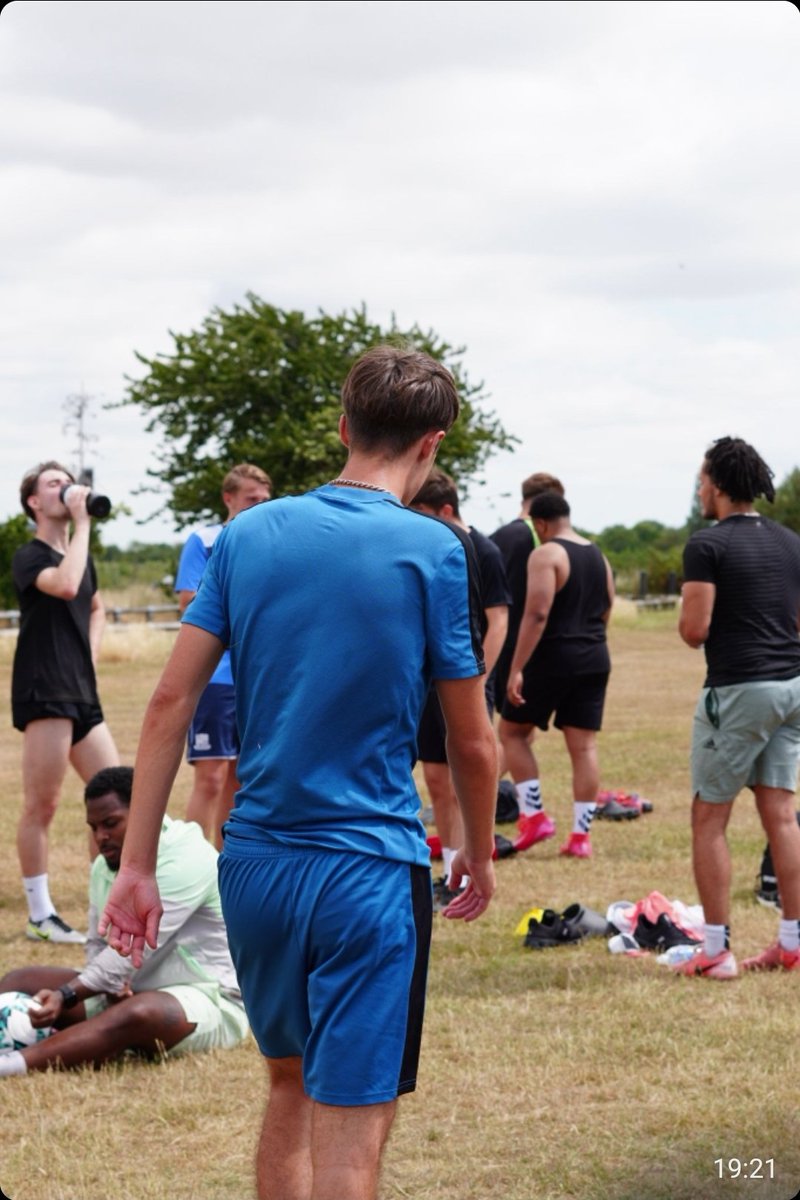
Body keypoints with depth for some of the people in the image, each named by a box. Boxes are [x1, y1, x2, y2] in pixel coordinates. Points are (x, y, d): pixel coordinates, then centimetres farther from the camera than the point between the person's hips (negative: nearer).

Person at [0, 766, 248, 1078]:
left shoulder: (184, 861, -19)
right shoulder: (105, 866, 7)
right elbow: (98, 945, 11)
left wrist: (66, 996, -33)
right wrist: (114, 986, -13)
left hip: (208, 1002, -9)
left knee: (138, 1013, -41)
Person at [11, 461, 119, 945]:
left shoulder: (82, 556, 17)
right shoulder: (29, 557, -5)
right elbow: (65, 586, -27)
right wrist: (82, 524, -17)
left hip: (82, 694, 8)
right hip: (44, 693, -8)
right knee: (42, 806, -5)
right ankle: (40, 916, 0)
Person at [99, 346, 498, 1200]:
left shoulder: (248, 535, 4)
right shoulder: (432, 550, -7)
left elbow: (171, 700, 2)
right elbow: (471, 744, -3)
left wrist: (136, 864, 5)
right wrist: (479, 855, 14)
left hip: (253, 865, 5)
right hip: (368, 872, -5)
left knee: (290, 1085, 23)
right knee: (351, 1130, -2)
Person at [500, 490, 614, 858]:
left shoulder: (546, 555, -11)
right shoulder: (598, 557, 14)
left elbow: (536, 614, -20)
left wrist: (516, 669, -20)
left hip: (553, 658, -7)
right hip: (595, 660, 7)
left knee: (512, 731, 10)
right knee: (584, 746, 6)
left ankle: (534, 816, 3)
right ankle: (580, 835, 4)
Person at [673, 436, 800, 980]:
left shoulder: (708, 546, -10)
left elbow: (695, 630, -14)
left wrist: (686, 616, 7)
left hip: (738, 690, -7)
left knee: (710, 818, 1)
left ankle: (716, 950, -1)